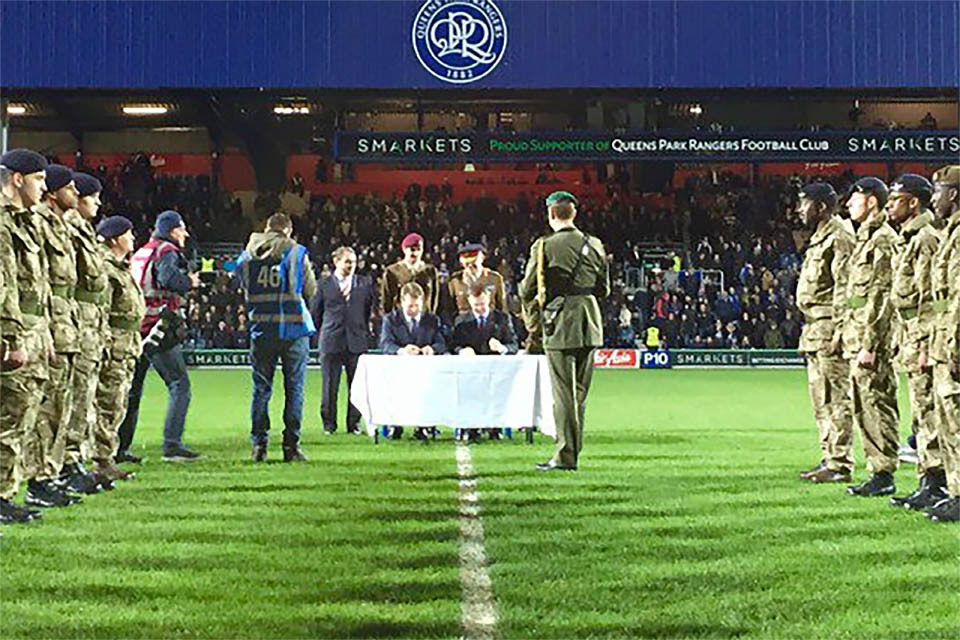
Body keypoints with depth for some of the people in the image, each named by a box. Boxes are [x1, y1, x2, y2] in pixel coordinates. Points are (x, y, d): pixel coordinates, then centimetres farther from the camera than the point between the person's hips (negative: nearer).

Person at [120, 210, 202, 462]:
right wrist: (189, 282, -10)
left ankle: (119, 447, 14)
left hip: (135, 327, 9)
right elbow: (168, 278, -26)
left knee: (132, 389, 13)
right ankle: (172, 445, -11)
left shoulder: (140, 253, 20)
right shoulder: (167, 252, -6)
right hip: (158, 328, -9)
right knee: (179, 384, -4)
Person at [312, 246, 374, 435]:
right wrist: (325, 331, 11)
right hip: (331, 341, -1)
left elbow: (373, 307, 16)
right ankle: (328, 423, 11)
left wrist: (365, 330, 11)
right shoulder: (324, 285, 6)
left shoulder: (365, 283, 10)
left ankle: (354, 423, 11)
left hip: (357, 341, 1)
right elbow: (316, 313, 12)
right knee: (330, 386, 1)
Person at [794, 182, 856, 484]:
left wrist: (838, 332, -22)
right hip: (815, 330, 11)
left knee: (837, 398, -7)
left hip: (829, 328, -11)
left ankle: (840, 464, -5)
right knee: (822, 400, 13)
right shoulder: (821, 238, 20)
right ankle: (829, 459, 19)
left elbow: (845, 289, -18)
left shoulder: (838, 238, -12)